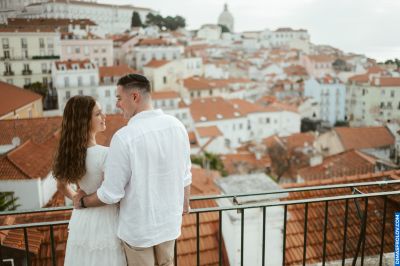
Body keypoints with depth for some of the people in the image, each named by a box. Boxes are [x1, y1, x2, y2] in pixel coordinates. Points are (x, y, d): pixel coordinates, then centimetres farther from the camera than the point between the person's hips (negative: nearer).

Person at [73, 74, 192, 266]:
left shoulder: (124, 137, -25)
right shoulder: (176, 125, -9)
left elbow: (111, 194, -19)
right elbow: (185, 175, 1)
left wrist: (82, 202, 0)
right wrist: (184, 202, 20)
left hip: (139, 227, -4)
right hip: (169, 220, 5)